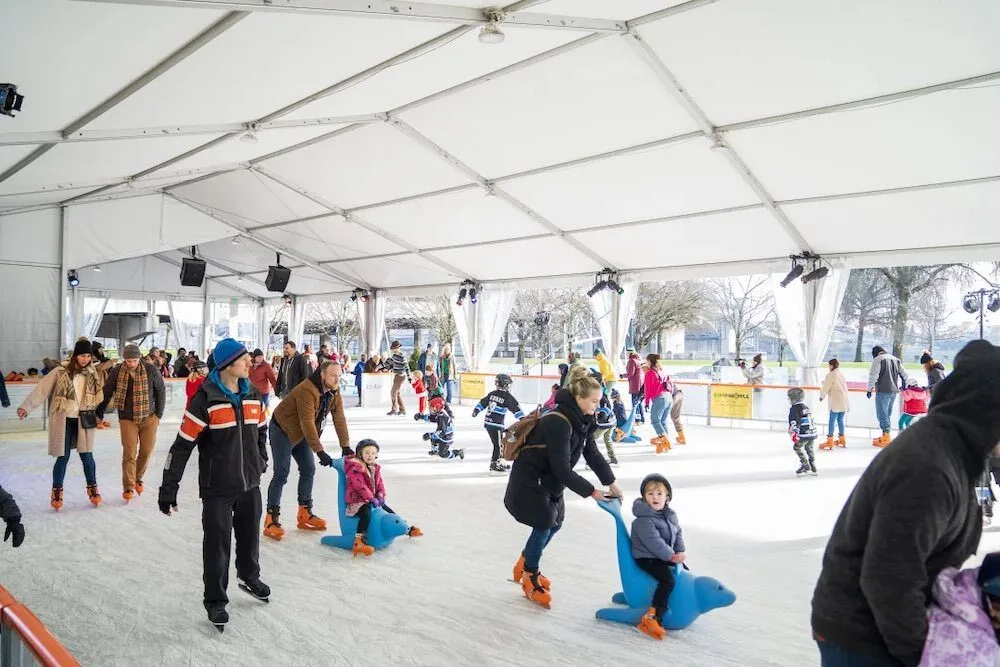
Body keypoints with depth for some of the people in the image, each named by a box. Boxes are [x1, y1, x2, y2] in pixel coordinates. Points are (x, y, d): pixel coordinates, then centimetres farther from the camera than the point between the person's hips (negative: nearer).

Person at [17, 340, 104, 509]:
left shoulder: (92, 373, 4)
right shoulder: (61, 372, -6)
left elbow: (98, 397, 9)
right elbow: (42, 389, -9)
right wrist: (26, 407, -16)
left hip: (84, 420, 2)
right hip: (64, 420, -2)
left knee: (87, 456, 3)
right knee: (63, 457, 2)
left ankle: (92, 487, 21)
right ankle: (57, 491, 21)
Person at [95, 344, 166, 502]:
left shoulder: (150, 370, -9)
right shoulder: (116, 372, -8)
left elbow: (161, 391, 1)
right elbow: (106, 393, 3)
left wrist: (159, 414, 1)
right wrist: (99, 415, 3)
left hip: (149, 418, 1)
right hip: (127, 419, -1)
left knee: (146, 451, 7)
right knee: (129, 453, -5)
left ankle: (138, 477, 32)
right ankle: (128, 487, 4)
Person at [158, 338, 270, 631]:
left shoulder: (252, 394, 1)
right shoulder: (205, 399, -16)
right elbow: (182, 445, -15)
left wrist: (261, 462, 22)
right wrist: (168, 488, -14)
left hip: (250, 483, 5)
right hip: (218, 487, -5)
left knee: (249, 535, 21)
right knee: (218, 544, 4)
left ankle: (249, 577, 46)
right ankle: (215, 601, 23)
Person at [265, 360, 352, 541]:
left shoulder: (334, 392, -8)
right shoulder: (307, 390, -33)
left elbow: (339, 419, -7)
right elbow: (307, 423, -36)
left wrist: (345, 446, -13)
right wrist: (319, 451, -36)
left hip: (300, 432, 8)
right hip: (282, 429, -8)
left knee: (308, 470, 6)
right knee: (281, 474, -11)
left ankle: (305, 514, 16)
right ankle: (271, 520, -5)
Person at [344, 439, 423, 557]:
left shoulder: (375, 468, 13)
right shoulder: (354, 468, -14)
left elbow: (379, 482, 11)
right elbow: (360, 486, -22)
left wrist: (381, 495, -8)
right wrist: (371, 498, -25)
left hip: (373, 499, 9)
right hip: (357, 501, -9)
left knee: (387, 510, 17)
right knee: (366, 513, -36)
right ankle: (358, 542, -48)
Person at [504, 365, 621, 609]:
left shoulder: (582, 420, -2)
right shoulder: (558, 423, -31)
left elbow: (593, 454, 2)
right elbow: (562, 468, -31)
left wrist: (611, 482, -6)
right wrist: (591, 492, -27)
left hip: (549, 479, 9)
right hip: (528, 480, -9)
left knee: (555, 522, 14)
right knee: (543, 525, -5)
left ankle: (526, 563, 35)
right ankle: (529, 577, 17)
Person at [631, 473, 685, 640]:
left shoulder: (670, 515, 5)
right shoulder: (644, 520, -24)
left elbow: (678, 533, 12)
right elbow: (654, 542, -26)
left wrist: (680, 551, -3)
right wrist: (671, 556, -21)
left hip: (667, 556, 9)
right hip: (646, 558, -9)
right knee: (668, 580, -28)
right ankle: (653, 617, -31)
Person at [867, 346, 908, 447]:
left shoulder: (877, 359, -7)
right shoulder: (895, 359, 16)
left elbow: (873, 376, -15)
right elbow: (904, 375, 22)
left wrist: (869, 389, -9)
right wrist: (903, 386, 39)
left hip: (883, 391, -8)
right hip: (893, 391, 8)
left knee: (882, 414, -5)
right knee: (887, 414, 17)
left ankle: (886, 438, -7)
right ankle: (885, 435, 24)